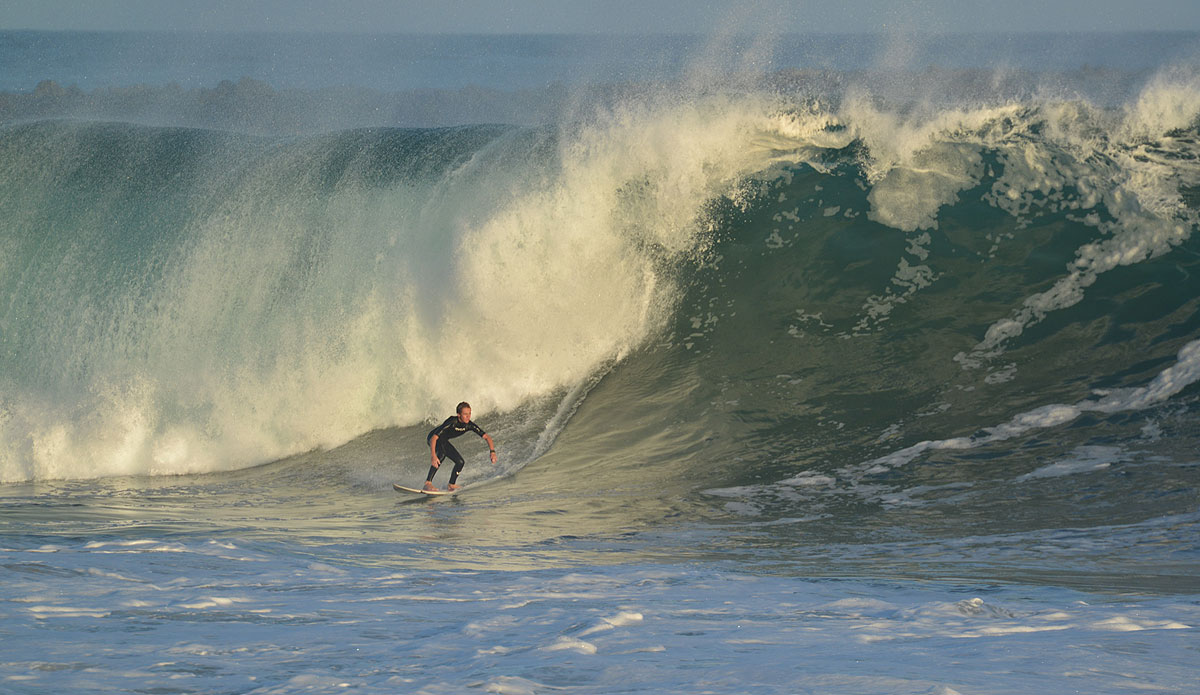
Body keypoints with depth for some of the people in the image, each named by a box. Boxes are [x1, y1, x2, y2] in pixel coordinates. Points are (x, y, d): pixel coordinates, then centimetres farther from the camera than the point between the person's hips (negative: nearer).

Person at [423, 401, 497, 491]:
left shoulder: (469, 425, -18)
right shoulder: (452, 422, -36)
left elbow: (487, 437, -14)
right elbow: (434, 438, -41)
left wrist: (492, 452, -30)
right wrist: (433, 456, -51)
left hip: (443, 442, 7)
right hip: (433, 438, -7)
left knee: (460, 462, 0)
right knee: (442, 453, -36)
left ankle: (451, 485, 19)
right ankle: (428, 483, -41)